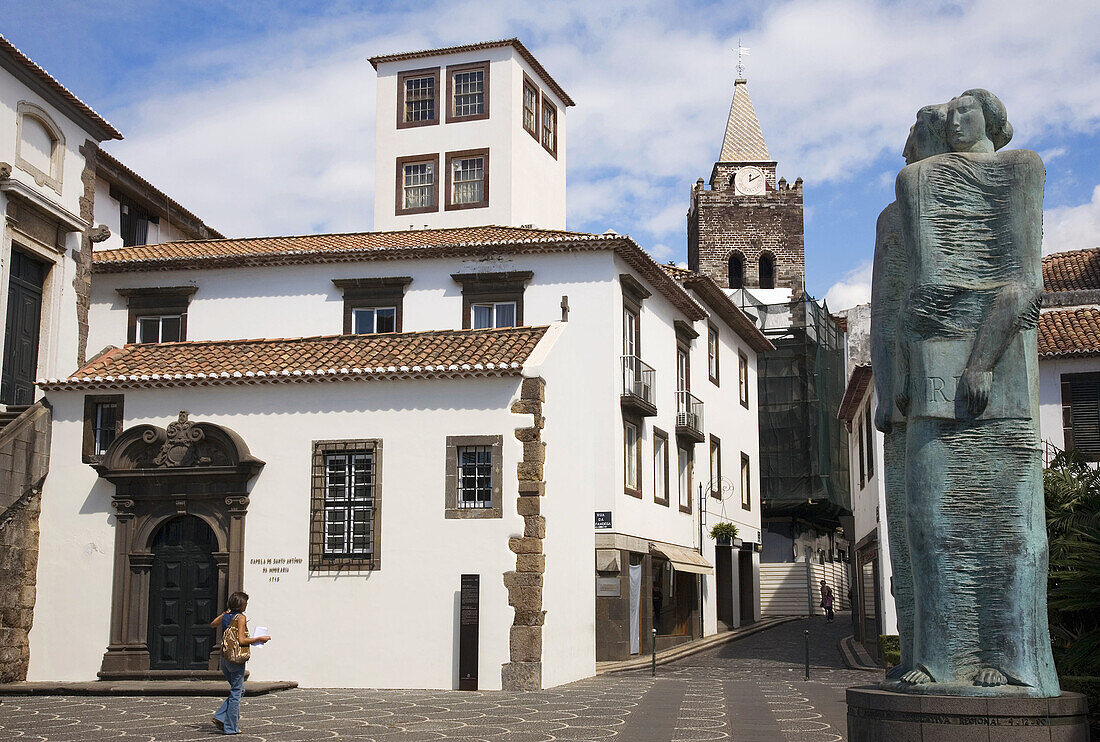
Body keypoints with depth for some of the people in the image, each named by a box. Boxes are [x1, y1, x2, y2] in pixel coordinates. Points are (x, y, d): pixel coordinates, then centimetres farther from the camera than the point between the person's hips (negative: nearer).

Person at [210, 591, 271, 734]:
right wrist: (259, 639, -11)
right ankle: (231, 727, 5)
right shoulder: (241, 617, -13)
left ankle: (220, 717, 8)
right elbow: (241, 640, -20)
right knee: (236, 693, 2)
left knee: (238, 690, 19)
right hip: (236, 658, -8)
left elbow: (212, 625, 28)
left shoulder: (225, 615, 8)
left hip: (224, 657, 8)